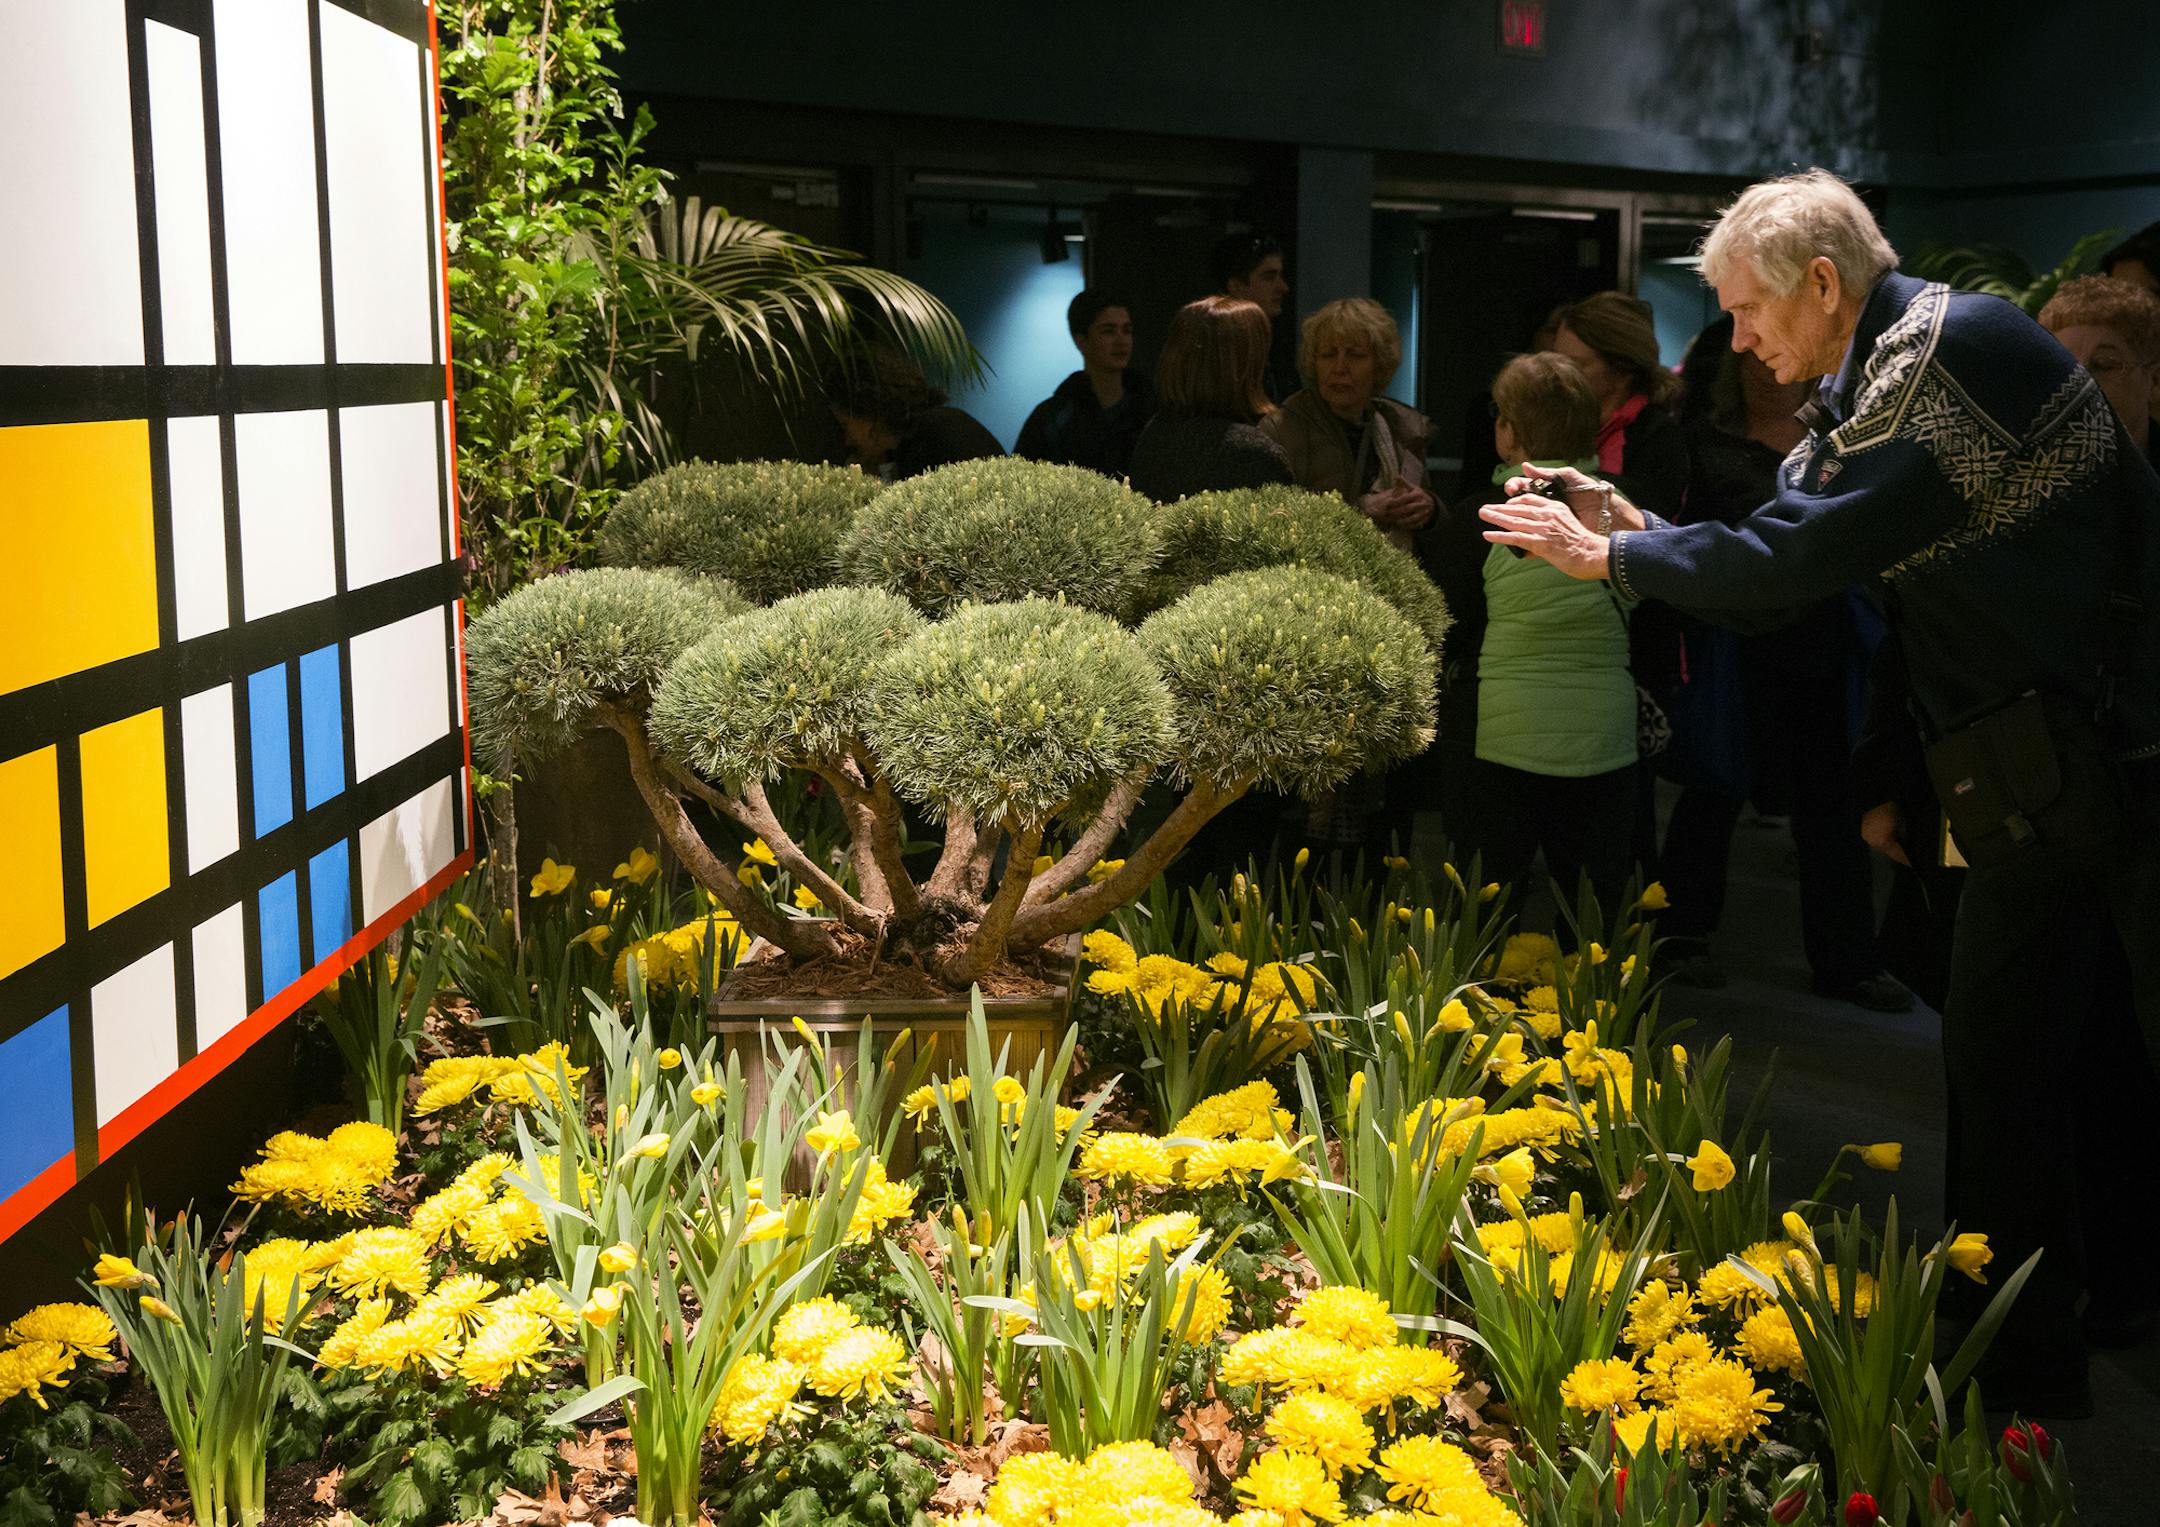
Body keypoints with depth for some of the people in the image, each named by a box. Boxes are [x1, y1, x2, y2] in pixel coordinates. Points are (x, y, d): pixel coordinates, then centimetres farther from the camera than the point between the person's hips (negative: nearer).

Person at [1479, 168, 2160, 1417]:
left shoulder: (1955, 343, -19)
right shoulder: (1873, 380, 12)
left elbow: (1794, 557, -23)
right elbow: (1794, 557, 14)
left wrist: (1610, 556, -11)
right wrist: (1637, 527, 5)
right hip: (2037, 774, 10)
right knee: (1993, 1054, 10)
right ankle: (2025, 1360, 21)